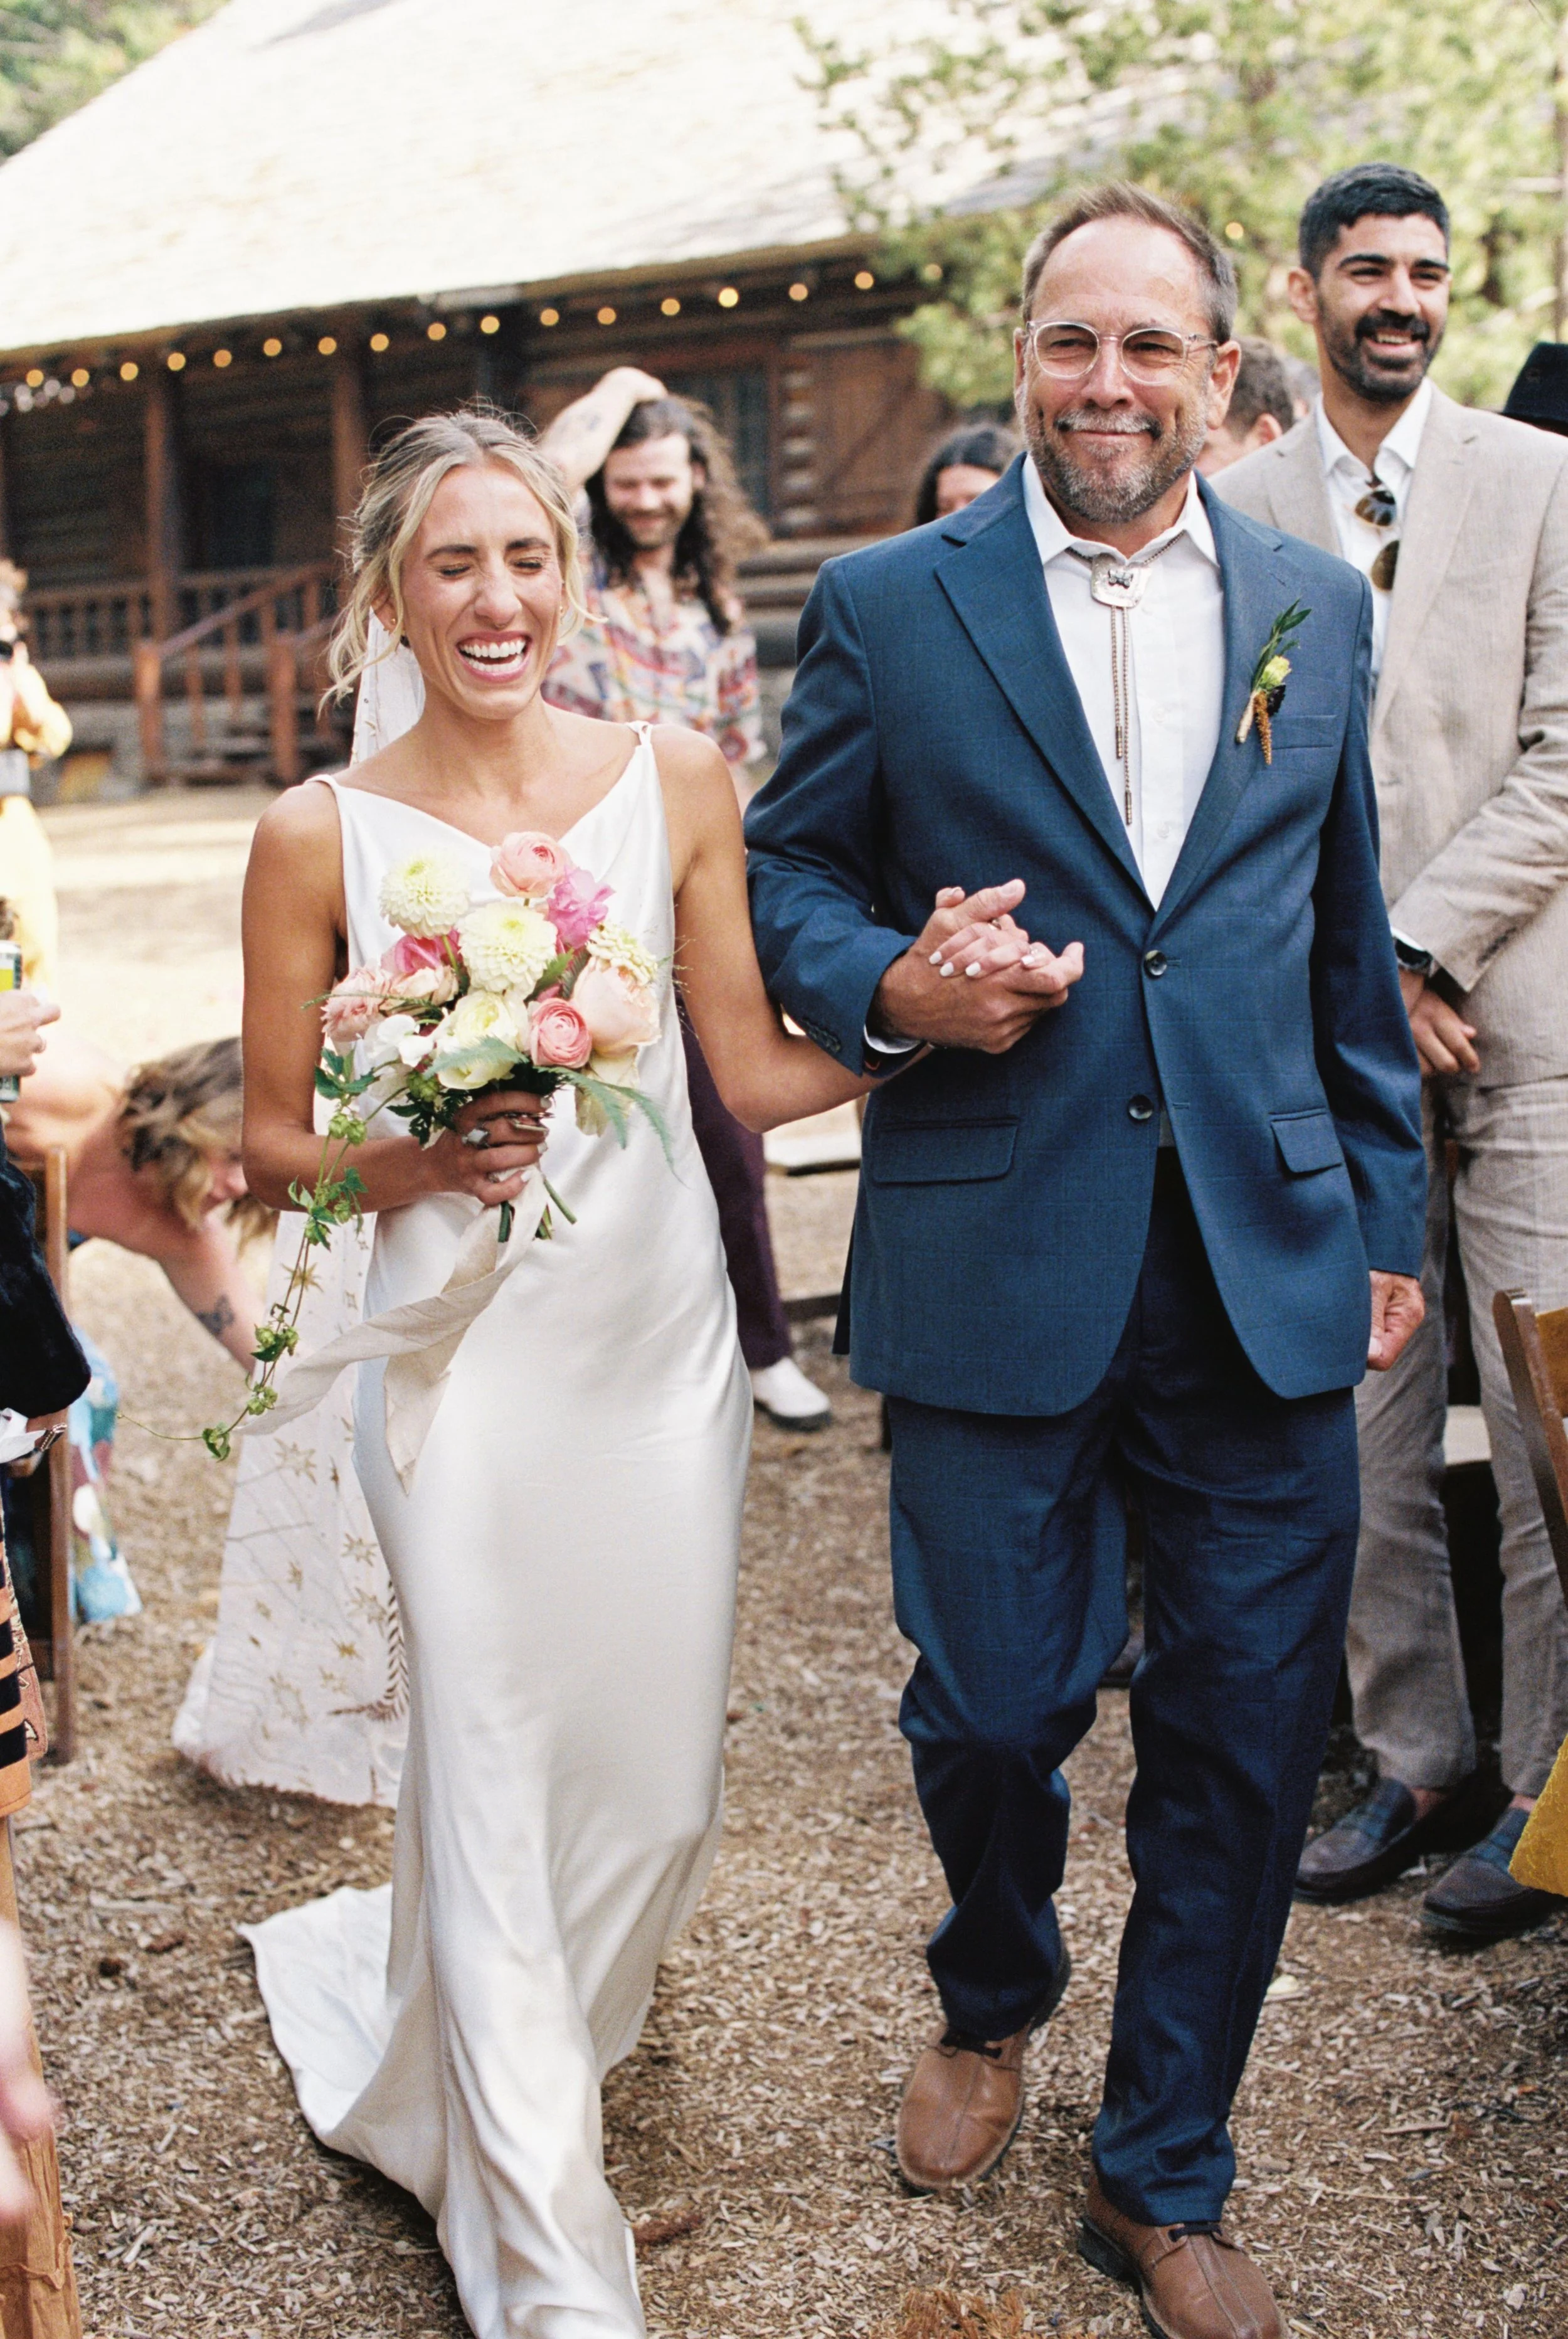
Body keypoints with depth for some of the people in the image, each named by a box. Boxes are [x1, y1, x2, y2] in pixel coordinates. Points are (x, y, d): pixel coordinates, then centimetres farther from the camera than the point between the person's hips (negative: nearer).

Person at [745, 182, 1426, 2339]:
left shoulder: (1318, 605, 10)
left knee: (1245, 1741, 7)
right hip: (997, 1265, -2)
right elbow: (786, 871, 7)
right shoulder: (887, 604, 2)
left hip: (1267, 1274, 3)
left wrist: (1384, 1218, 13)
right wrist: (893, 987, -14)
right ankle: (994, 2002, 42)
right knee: (991, 1706, 6)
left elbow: (1347, 942, 14)